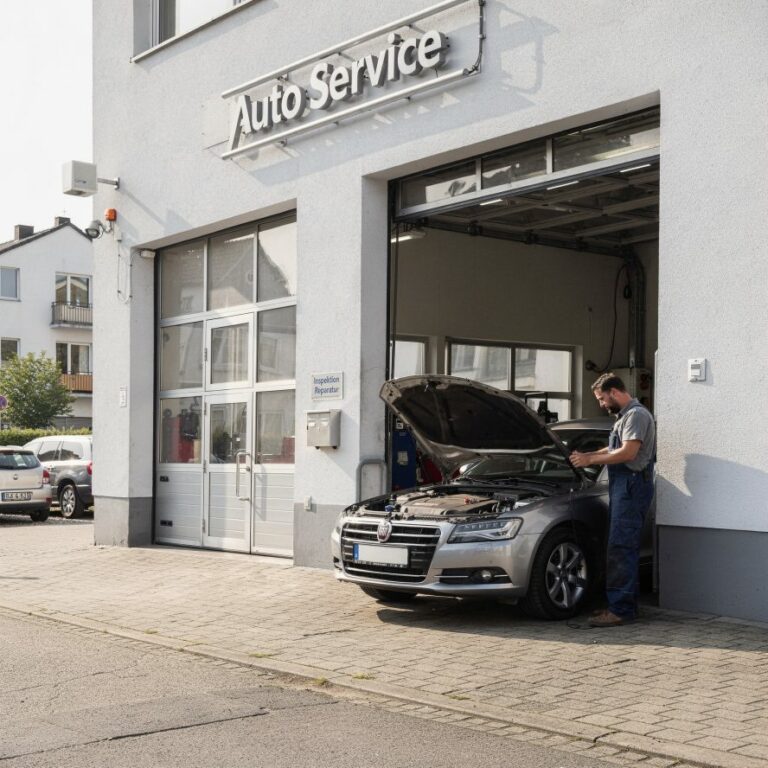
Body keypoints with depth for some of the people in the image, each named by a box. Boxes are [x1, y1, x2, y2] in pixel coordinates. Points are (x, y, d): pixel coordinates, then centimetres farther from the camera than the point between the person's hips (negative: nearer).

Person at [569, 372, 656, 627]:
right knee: (624, 549, 12)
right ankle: (626, 605, 18)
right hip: (622, 486, 11)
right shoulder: (625, 416, 22)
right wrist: (587, 456, 16)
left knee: (621, 549, -12)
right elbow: (615, 449, 28)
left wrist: (590, 459, -13)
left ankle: (621, 610, -12)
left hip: (632, 486, -11)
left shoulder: (637, 415, -11)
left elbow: (628, 452, -20)